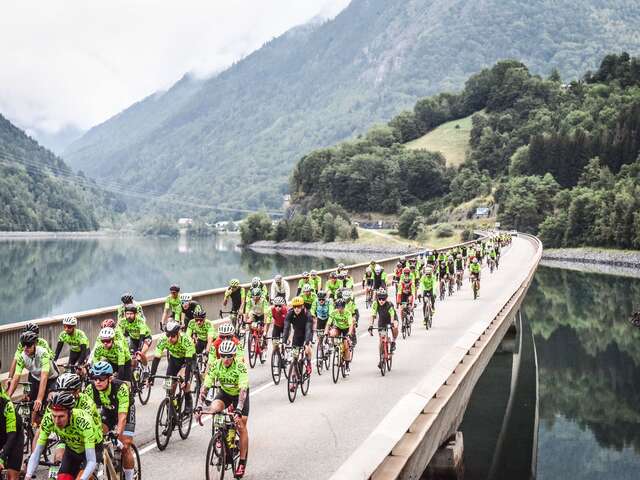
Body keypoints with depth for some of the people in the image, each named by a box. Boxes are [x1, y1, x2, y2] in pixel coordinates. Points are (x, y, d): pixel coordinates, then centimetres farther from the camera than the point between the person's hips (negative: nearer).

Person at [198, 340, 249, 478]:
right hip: (224, 392, 2)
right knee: (213, 408, -28)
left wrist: (238, 410, -52)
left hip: (240, 394, -2)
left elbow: (243, 390, -40)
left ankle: (242, 461, 6)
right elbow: (205, 387, -26)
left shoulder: (240, 367, -32)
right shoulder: (215, 366, -24)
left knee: (241, 426, -8)